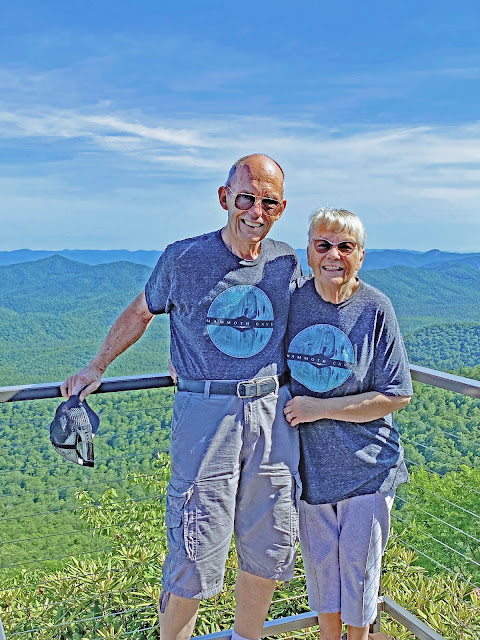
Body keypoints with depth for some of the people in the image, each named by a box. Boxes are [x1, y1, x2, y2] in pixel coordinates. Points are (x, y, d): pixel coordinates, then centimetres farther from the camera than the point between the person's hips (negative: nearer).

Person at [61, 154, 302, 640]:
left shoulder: (286, 263, 4)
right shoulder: (183, 258, -4)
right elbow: (141, 312, 11)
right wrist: (96, 368, 16)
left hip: (272, 414, 4)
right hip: (204, 415, -3)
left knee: (268, 549, 15)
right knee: (195, 554, 1)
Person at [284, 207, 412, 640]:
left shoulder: (375, 308, -14)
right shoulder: (291, 299, -6)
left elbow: (396, 396, -13)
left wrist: (319, 408, -17)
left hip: (366, 463, -2)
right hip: (309, 462, 2)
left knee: (359, 563, 13)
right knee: (321, 562, 18)